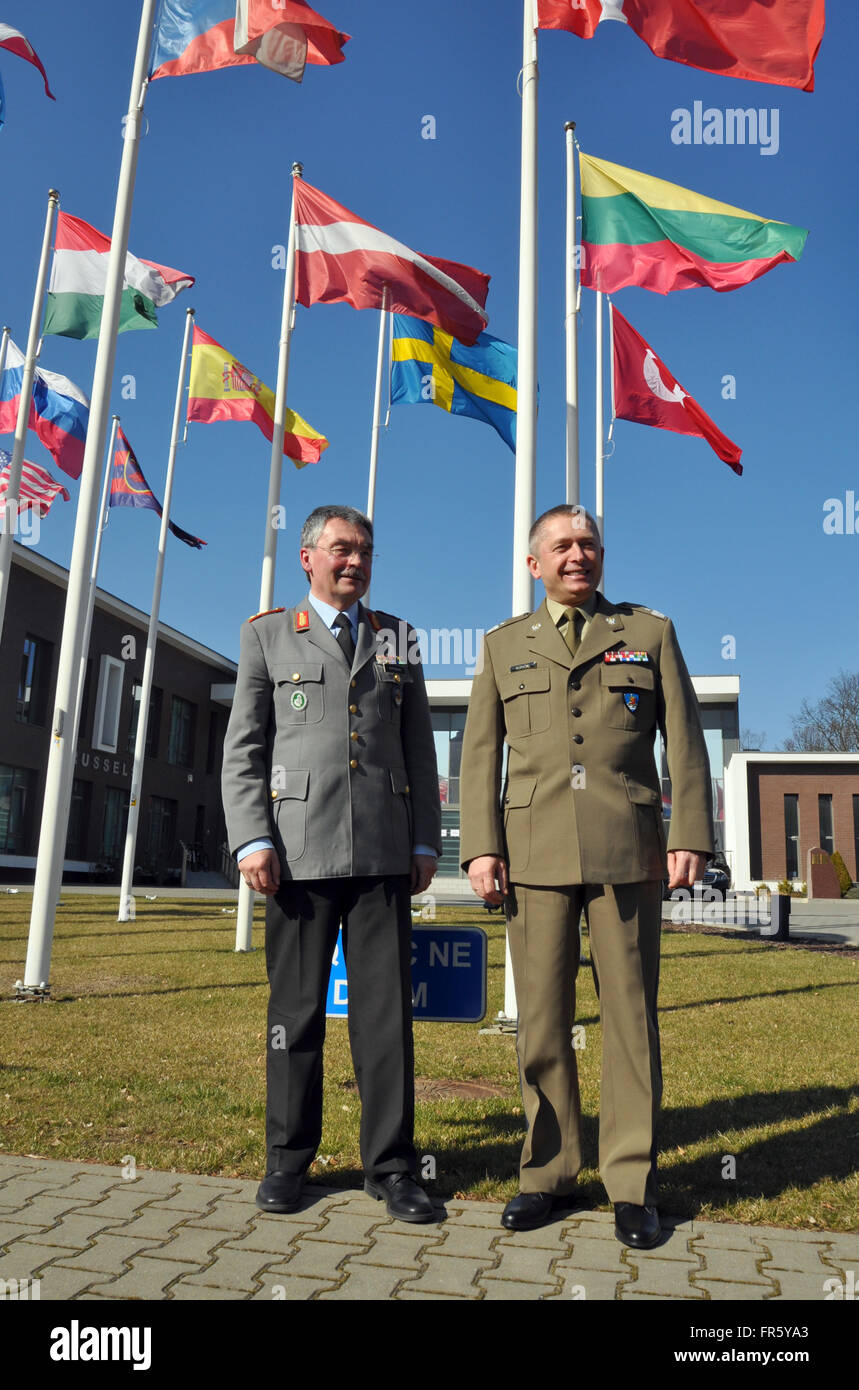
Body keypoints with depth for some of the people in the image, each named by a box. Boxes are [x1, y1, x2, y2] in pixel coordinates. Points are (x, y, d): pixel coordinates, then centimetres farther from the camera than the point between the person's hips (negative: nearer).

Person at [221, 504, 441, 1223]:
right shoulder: (268, 635, 10)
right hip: (300, 851, -1)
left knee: (387, 1007, 3)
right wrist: (252, 840, -7)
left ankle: (390, 1164, 14)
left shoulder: (397, 638, 15)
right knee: (296, 1008, 6)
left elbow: (419, 750, 14)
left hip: (384, 853, 2)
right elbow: (243, 750, 4)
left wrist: (426, 843, 7)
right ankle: (289, 1159, 21)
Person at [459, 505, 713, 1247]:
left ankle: (633, 1184, 15)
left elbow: (685, 742, 6)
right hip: (535, 851, 1)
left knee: (631, 1015, 3)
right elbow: (480, 754, 8)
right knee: (542, 1018, 5)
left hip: (627, 850, -1)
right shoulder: (503, 645, 13)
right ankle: (550, 1171, 19)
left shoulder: (650, 631, 10)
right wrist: (481, 848, -1)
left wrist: (692, 837, -3)